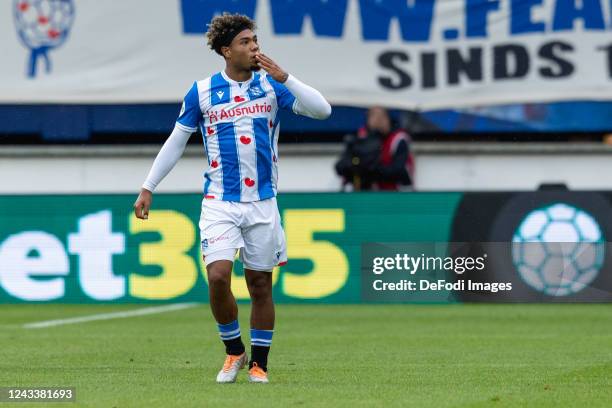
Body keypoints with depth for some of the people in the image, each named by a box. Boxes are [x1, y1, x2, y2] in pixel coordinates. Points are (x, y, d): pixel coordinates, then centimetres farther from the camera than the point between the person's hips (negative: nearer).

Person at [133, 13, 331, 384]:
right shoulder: (203, 91, 0)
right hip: (219, 203, -1)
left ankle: (259, 363, 18)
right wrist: (148, 188, 7)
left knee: (260, 285, 5)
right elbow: (176, 142, 9)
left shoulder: (272, 86, 1)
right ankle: (234, 350, 6)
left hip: (262, 203, 1)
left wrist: (283, 77, -19)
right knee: (218, 276, -16)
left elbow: (322, 110, -9)